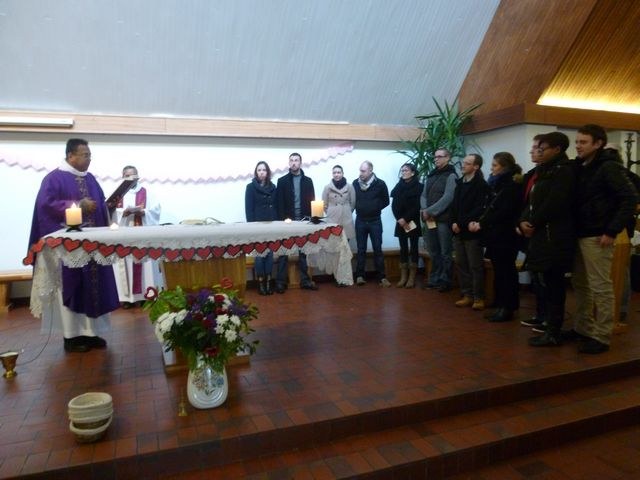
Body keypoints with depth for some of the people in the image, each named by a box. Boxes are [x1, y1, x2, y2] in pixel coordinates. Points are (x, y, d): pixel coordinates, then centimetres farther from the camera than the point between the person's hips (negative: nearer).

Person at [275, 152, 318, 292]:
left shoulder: (308, 181, 9)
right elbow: (279, 203, -2)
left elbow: (311, 201, 7)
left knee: (303, 251, 8)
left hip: (303, 221, 2)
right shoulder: (282, 181, 3)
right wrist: (283, 219, -11)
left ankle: (305, 280, 14)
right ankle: (280, 281, 5)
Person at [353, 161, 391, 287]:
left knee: (378, 249, 2)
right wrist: (359, 208, -2)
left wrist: (375, 208, -4)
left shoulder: (380, 184, -8)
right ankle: (360, 276, 13)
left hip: (375, 221, -1)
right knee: (361, 250, 6)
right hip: (360, 221, 2)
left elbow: (386, 201, 1)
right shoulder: (355, 183, -2)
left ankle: (382, 277, 7)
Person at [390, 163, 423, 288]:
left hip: (413, 222, -4)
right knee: (403, 249, 5)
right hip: (400, 222, 4)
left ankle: (412, 278, 4)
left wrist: (406, 219, -15)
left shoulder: (418, 186, -3)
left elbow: (417, 206, -10)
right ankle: (403, 277, 9)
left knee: (413, 248, 0)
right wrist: (399, 219, -9)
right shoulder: (398, 186, 11)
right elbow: (394, 205, 5)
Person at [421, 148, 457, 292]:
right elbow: (424, 195, 13)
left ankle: (445, 281, 8)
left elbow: (447, 198, -15)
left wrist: (430, 211, -15)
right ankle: (434, 279, 22)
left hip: (443, 219, -6)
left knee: (445, 252, 0)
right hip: (430, 219, 7)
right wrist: (425, 210, -5)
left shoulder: (451, 176, -4)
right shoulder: (431, 176, 17)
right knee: (433, 251, 12)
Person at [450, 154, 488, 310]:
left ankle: (478, 297, 7)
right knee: (461, 264, 9)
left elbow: (479, 209, -14)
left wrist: (461, 224, -14)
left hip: (471, 231, -7)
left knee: (475, 265, -1)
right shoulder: (460, 183, 14)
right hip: (458, 230, 7)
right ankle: (467, 295, 18)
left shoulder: (480, 184, -6)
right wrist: (453, 222, -1)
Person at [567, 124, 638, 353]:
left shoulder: (609, 167, -9)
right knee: (580, 284, 14)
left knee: (600, 287, -2)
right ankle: (583, 328, 26)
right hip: (579, 234, 8)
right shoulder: (580, 167, 13)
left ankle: (601, 337, 6)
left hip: (597, 237, -8)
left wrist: (612, 231, -18)